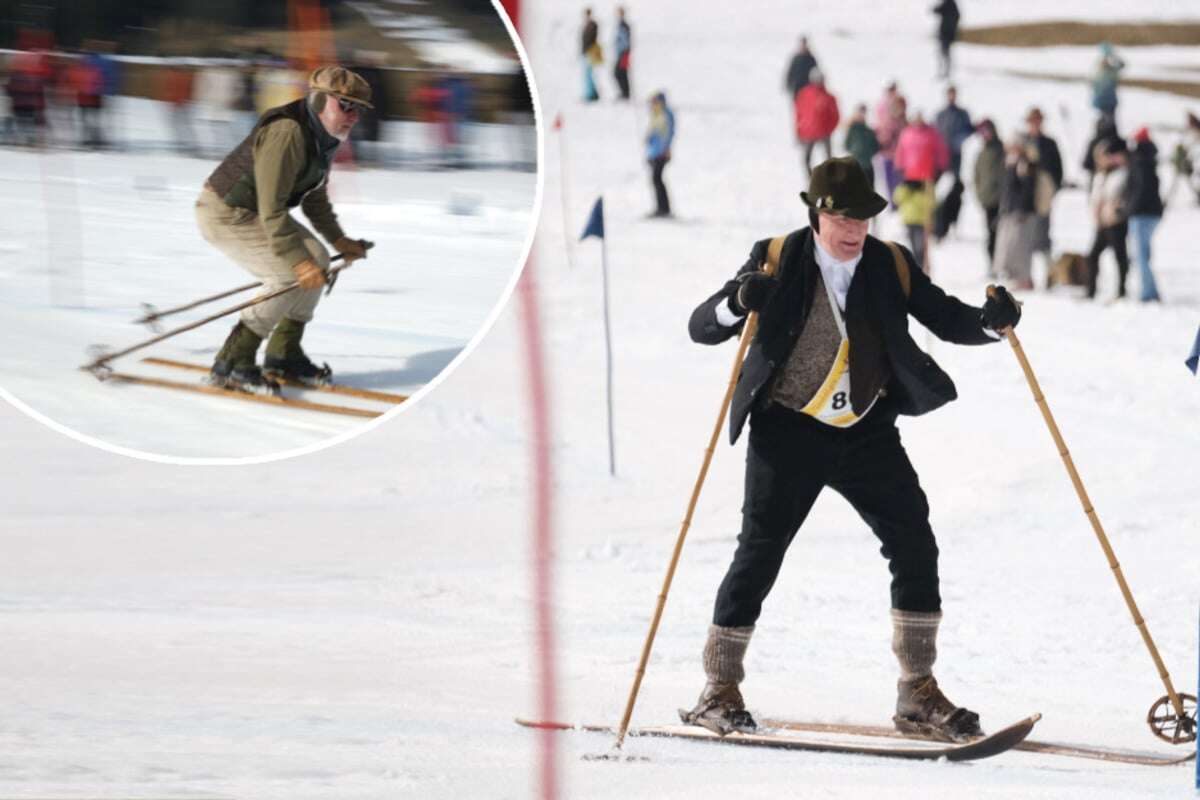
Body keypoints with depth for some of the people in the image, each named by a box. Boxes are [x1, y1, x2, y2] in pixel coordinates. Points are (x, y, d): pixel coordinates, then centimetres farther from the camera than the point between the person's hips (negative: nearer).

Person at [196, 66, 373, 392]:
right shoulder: (287, 134, -28)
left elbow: (314, 195, 19)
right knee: (294, 275, -19)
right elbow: (272, 209, -31)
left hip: (254, 213, 10)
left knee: (317, 261, 9)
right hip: (226, 214, -10)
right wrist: (297, 259, -33)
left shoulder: (323, 137, 4)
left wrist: (338, 239, 13)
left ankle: (283, 355, 18)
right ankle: (232, 364, -14)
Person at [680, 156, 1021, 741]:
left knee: (915, 547, -5)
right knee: (760, 552, -7)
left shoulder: (891, 267, 0)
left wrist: (990, 320, -20)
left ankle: (918, 694, 3)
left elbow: (948, 320, 2)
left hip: (868, 431, 3)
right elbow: (700, 328, -11)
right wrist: (738, 303, -33)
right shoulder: (777, 263, -8)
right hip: (789, 430, -3)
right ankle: (719, 690, 5)